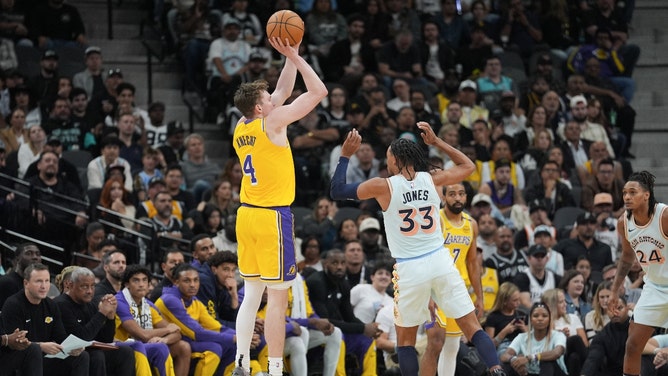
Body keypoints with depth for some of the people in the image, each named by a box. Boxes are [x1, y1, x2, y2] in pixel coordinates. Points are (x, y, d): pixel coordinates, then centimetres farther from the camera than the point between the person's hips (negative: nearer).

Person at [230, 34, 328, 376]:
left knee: (252, 293, 10)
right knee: (278, 296, -4)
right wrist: (294, 56, -4)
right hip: (272, 218, -8)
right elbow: (318, 91, -9)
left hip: (247, 215, 8)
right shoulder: (272, 122, -12)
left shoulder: (240, 128, 9)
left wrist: (290, 59, 18)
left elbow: (283, 92, 22)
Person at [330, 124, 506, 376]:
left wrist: (345, 155, 13)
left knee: (405, 339, 12)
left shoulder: (383, 186, -6)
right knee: (472, 326, 4)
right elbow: (468, 166, 22)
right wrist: (436, 141, 25)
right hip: (440, 261, 3)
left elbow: (337, 191, 5)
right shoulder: (431, 179, 3)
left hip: (410, 269, -2)